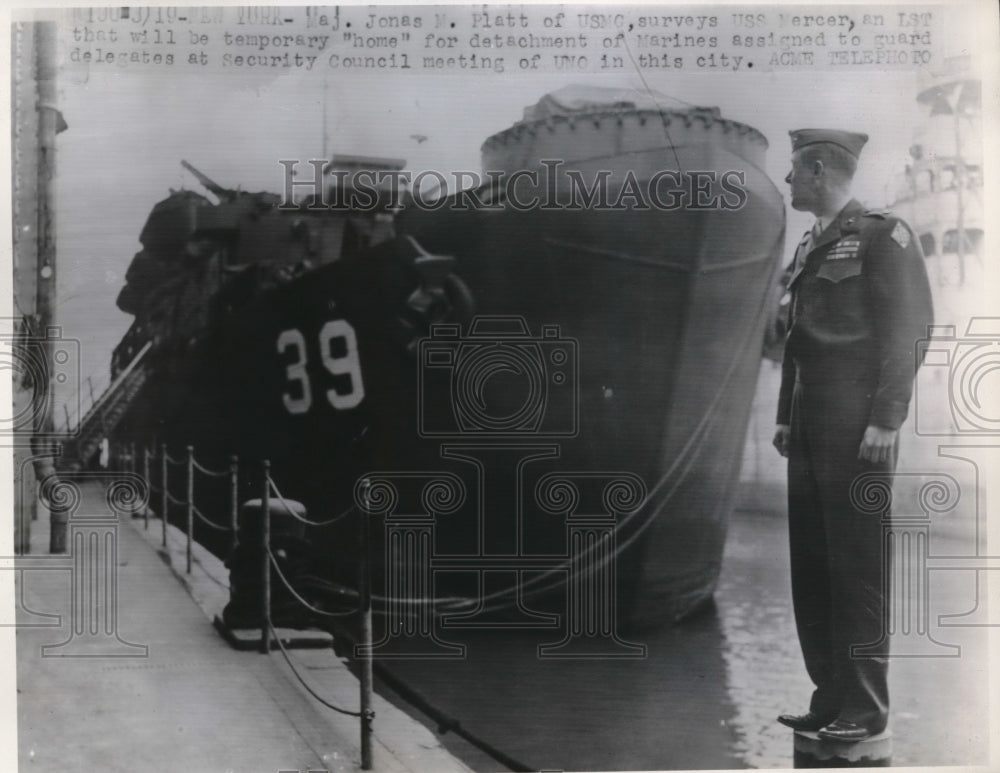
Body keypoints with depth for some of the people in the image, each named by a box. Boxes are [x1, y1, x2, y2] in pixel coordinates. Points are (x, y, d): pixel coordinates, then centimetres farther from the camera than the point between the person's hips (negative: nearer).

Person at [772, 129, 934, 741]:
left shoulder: (883, 234, -4)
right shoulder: (810, 247, 19)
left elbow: (908, 332, -11)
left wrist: (886, 420, -17)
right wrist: (786, 417, 16)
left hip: (857, 428, -8)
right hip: (811, 429, 8)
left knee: (859, 569, -2)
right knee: (811, 565, 10)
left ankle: (864, 708, 9)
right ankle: (829, 697, 20)